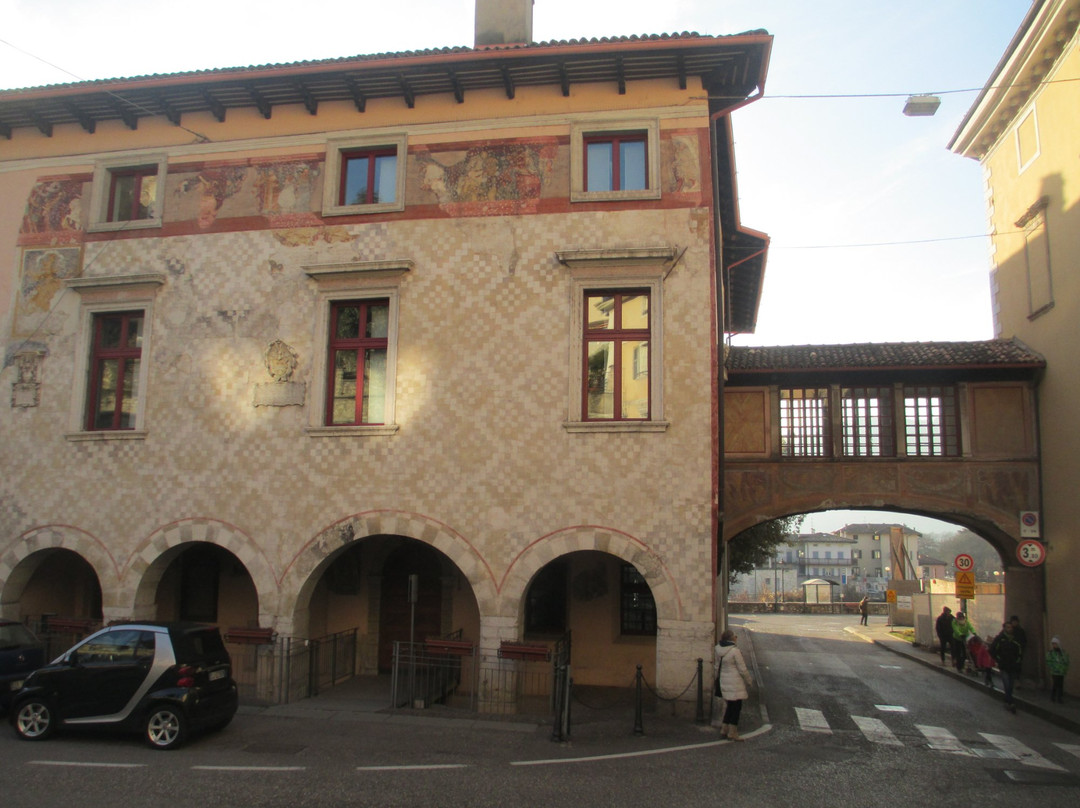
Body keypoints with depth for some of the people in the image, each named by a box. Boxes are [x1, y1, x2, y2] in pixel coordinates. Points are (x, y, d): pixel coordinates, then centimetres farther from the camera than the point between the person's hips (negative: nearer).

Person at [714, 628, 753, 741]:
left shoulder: (717, 649, 2)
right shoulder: (735, 651, -19)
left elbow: (716, 667, 12)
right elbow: (742, 669, -12)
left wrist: (717, 677, 24)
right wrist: (748, 681, 1)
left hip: (724, 681, 7)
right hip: (735, 683, -7)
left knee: (730, 706, 18)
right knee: (736, 707, 4)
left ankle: (724, 730, 22)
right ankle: (732, 733, 7)